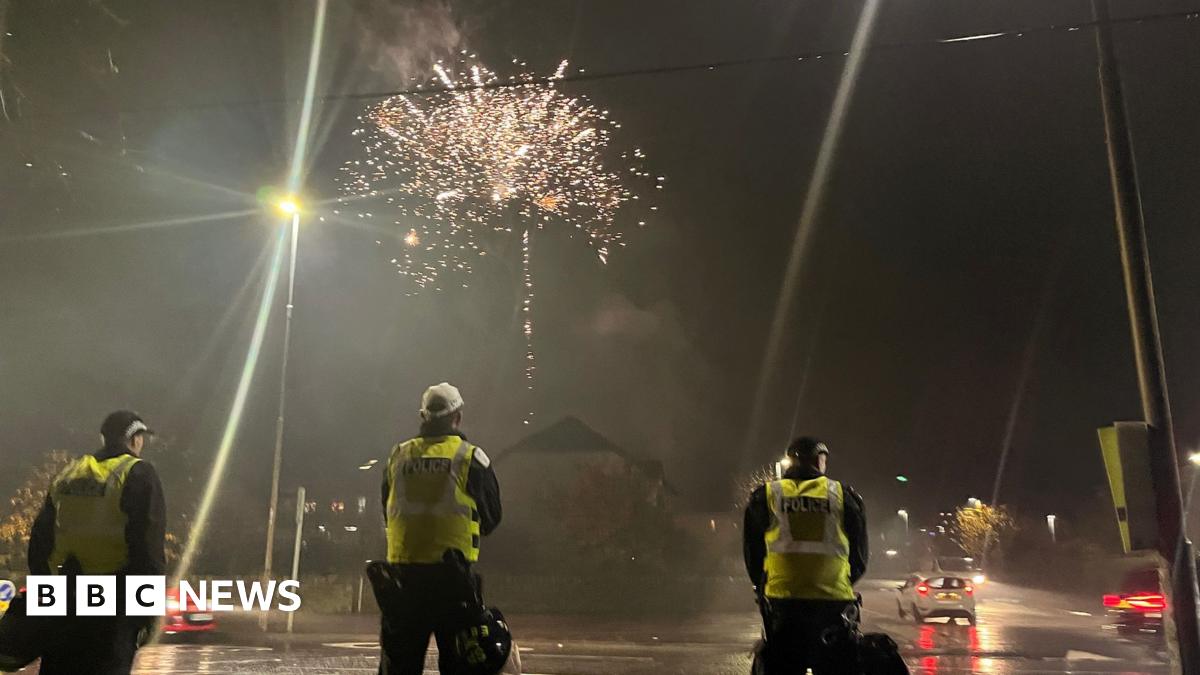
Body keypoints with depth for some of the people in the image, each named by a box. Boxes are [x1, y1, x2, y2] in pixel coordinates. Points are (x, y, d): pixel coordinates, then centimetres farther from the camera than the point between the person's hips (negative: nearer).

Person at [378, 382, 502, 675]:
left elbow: (387, 513, 16)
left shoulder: (397, 456, 7)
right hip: (451, 572, -3)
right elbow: (491, 516, 4)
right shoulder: (470, 456, -2)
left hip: (403, 570, 3)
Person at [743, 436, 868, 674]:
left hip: (782, 602, 0)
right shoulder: (845, 495, 5)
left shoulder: (764, 496, 5)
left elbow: (752, 554, 9)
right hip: (835, 601, 0)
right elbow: (860, 556, 11)